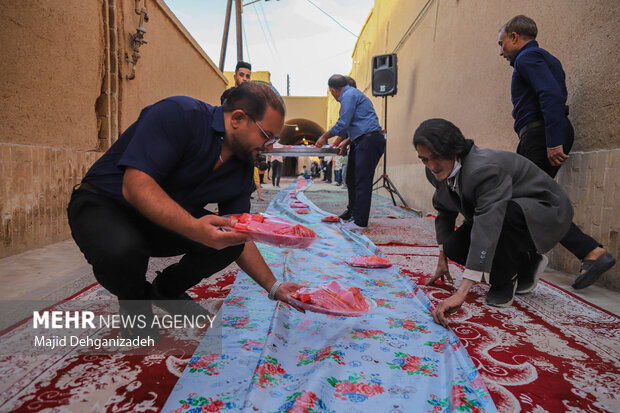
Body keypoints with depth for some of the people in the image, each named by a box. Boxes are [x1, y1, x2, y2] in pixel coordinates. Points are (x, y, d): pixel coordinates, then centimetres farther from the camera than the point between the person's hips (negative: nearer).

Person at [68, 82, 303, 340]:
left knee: (230, 240, -17)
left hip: (172, 218, 6)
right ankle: (135, 302, 1)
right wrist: (194, 228, -49)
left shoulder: (242, 167, -3)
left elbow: (240, 239, 1)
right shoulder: (179, 114, -24)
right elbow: (135, 186, -34)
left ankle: (167, 290, 12)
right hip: (104, 204, -5)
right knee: (120, 249, -37)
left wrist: (274, 288, -5)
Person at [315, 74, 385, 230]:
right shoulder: (353, 93, 24)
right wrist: (337, 143, 37)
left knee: (362, 181, -9)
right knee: (351, 179, 17)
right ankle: (352, 212, 32)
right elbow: (348, 126, 32)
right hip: (362, 142, 10)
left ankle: (360, 222, -6)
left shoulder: (349, 95, -8)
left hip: (369, 140, -10)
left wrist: (324, 137, -2)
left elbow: (342, 124, -14)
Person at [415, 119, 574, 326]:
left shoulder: (484, 168, -37)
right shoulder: (438, 171, -10)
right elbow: (444, 210, 7)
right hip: (504, 214, 8)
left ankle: (505, 280, -11)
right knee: (454, 246, -13)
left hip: (546, 211, -7)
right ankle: (524, 265, 10)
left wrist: (460, 294, -52)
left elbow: (487, 227, -47)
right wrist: (442, 258, 11)